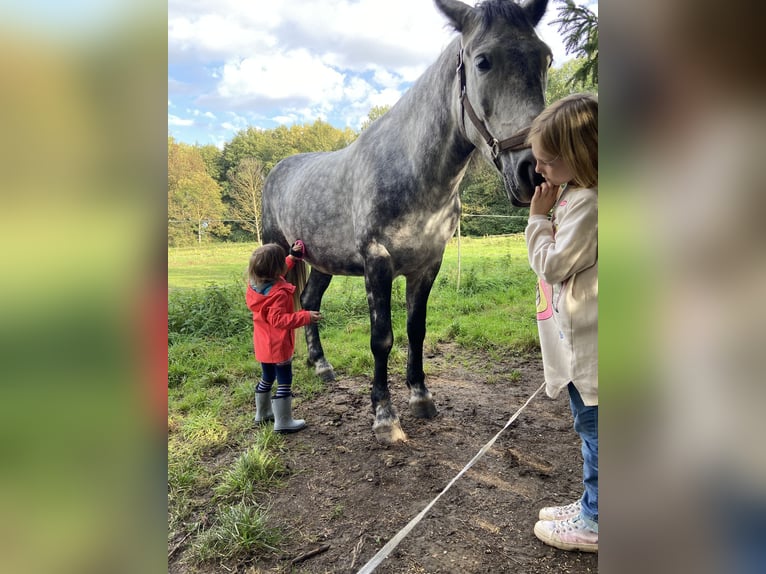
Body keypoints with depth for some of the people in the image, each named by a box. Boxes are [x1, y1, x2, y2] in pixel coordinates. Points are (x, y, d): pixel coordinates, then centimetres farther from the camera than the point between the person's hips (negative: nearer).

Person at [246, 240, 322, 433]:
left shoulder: (255, 284, 0)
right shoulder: (278, 293, -27)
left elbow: (276, 273, 18)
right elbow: (279, 320, -30)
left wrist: (292, 257, 16)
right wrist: (305, 316, -31)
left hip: (263, 344, 9)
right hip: (278, 345, -9)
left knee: (267, 378, 24)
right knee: (284, 381, 2)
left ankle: (262, 413, 39)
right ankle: (283, 422, 9)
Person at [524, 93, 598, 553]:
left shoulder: (585, 203, -21)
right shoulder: (575, 193, 11)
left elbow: (552, 264, -18)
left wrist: (538, 217, -11)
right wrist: (546, 216, 7)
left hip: (587, 339, -11)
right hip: (578, 337, 11)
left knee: (595, 429, 5)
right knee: (588, 427, 21)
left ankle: (595, 523, 23)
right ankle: (592, 506, 38)